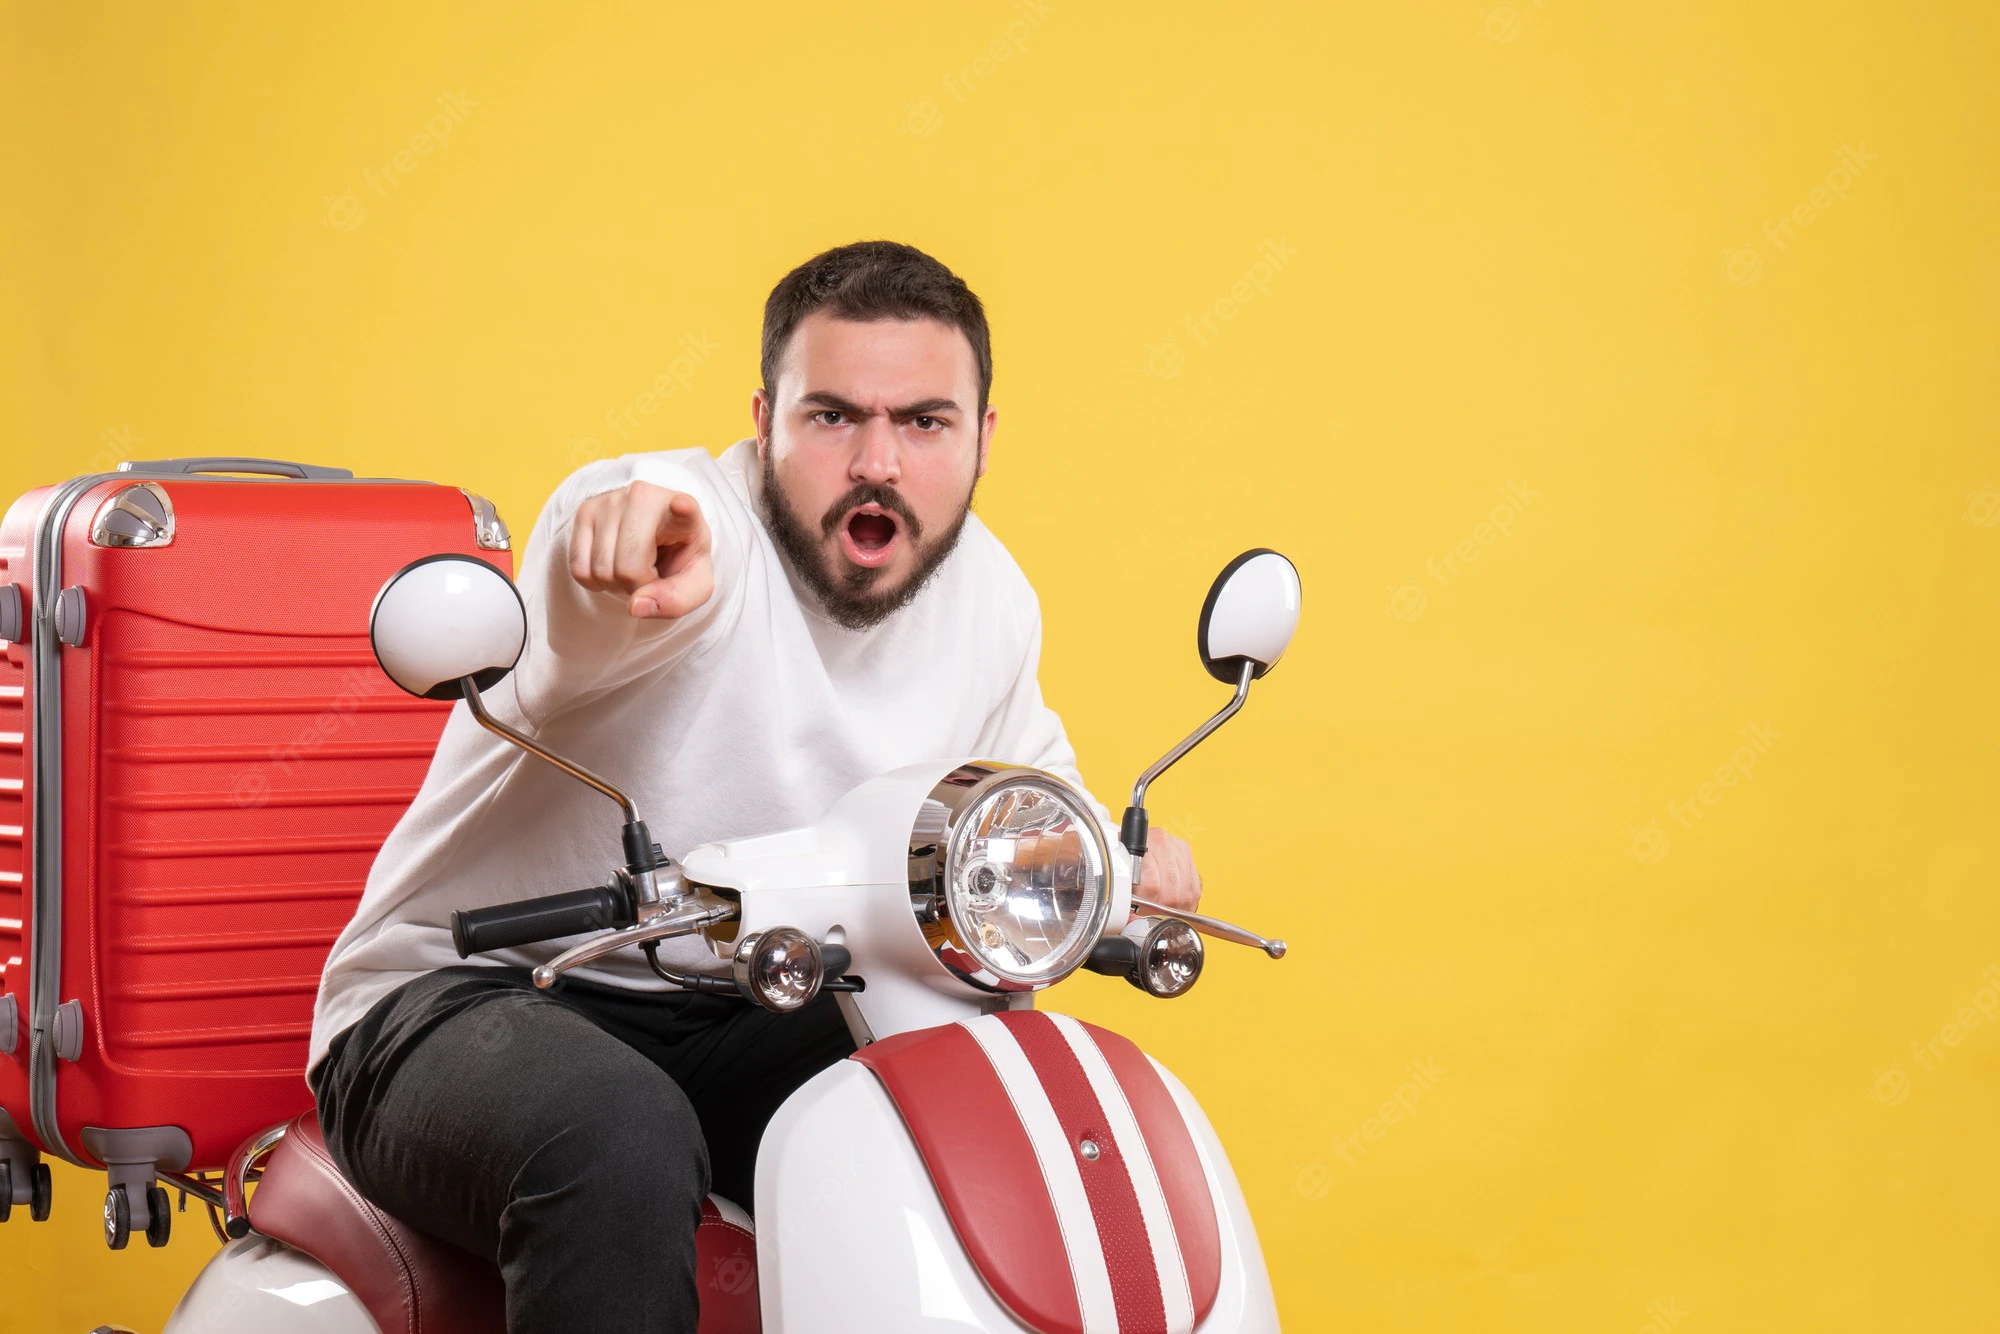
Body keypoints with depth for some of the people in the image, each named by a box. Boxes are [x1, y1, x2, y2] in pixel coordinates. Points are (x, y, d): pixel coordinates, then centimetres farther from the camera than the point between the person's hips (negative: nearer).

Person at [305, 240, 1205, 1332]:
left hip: (746, 1025, 6)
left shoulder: (989, 596, 5)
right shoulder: (687, 532, -20)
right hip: (464, 997, -6)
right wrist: (631, 518, -70)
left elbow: (1027, 785, 24)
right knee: (620, 1142, -38)